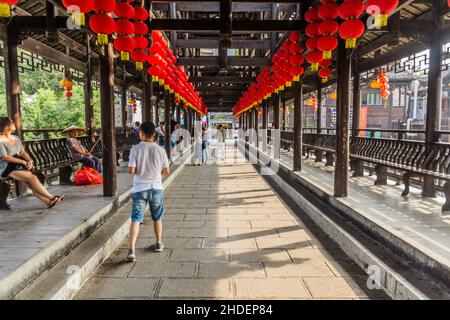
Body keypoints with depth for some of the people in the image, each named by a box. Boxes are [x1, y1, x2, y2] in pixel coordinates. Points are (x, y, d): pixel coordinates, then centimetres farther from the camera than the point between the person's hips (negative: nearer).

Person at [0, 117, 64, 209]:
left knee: (31, 183, -18)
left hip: (18, 166, 7)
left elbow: (22, 152, 14)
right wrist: (23, 161, -16)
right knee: (32, 177, -25)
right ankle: (52, 197, -23)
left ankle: (48, 201, -33)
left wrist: (29, 160, -7)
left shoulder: (16, 138, 16)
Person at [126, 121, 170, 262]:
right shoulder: (160, 150, -4)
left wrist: (139, 170, 9)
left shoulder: (136, 149, -10)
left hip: (140, 189, -2)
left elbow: (131, 170, -13)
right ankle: (159, 244, 32)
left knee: (135, 219, -1)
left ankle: (131, 250, -10)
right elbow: (166, 171, 0)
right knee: (157, 218, 19)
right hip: (156, 188, 2)